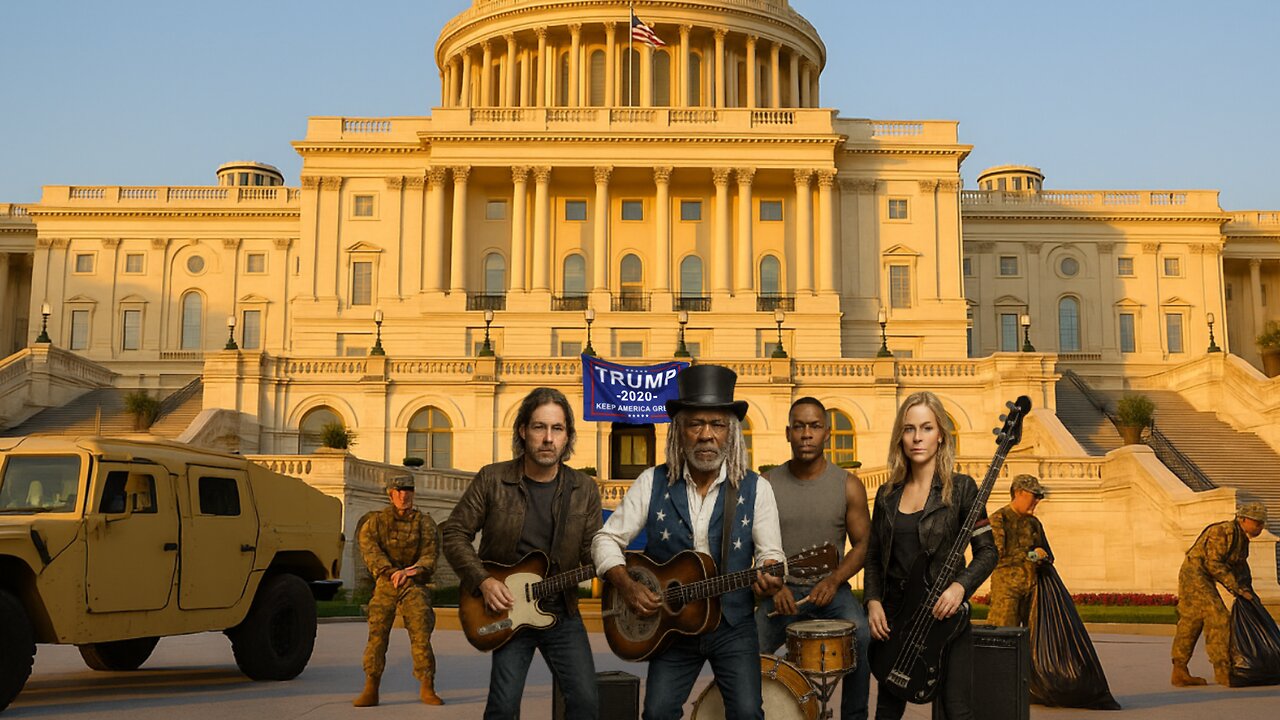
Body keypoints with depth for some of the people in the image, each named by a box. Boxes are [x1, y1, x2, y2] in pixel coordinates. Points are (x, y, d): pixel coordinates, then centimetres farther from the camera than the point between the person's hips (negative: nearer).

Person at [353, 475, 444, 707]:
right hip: (384, 584, 0)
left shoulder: (424, 522, 10)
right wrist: (392, 572, -19)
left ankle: (427, 689, 0)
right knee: (377, 633, -7)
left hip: (414, 585, 0)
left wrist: (413, 571, -16)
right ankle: (370, 690, -2)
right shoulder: (376, 520, 7)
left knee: (421, 634, -7)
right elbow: (369, 547, -7)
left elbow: (429, 556, 4)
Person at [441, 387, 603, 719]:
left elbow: (593, 550, 3)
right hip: (506, 608, -2)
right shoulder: (492, 480, -7)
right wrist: (483, 581, -14)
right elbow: (454, 533, -2)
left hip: (562, 613, 2)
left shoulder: (584, 489, 0)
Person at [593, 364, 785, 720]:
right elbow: (607, 539, 1)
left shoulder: (755, 489, -3)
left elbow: (770, 553, 0)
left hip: (733, 625, 0)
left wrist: (769, 574, -23)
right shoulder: (652, 483, -2)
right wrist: (626, 585, -15)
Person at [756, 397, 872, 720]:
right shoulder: (767, 484, 1)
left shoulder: (848, 485, 0)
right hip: (780, 591, 0)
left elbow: (862, 544, 2)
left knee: (862, 636, -29)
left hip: (831, 588, 0)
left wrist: (834, 581, -14)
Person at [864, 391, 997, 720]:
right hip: (893, 616, 4)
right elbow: (874, 557, 13)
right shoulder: (887, 494, 9)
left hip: (944, 614, -4)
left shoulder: (960, 488, -4)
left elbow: (987, 551, -6)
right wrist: (873, 602, -1)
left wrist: (960, 586, -21)